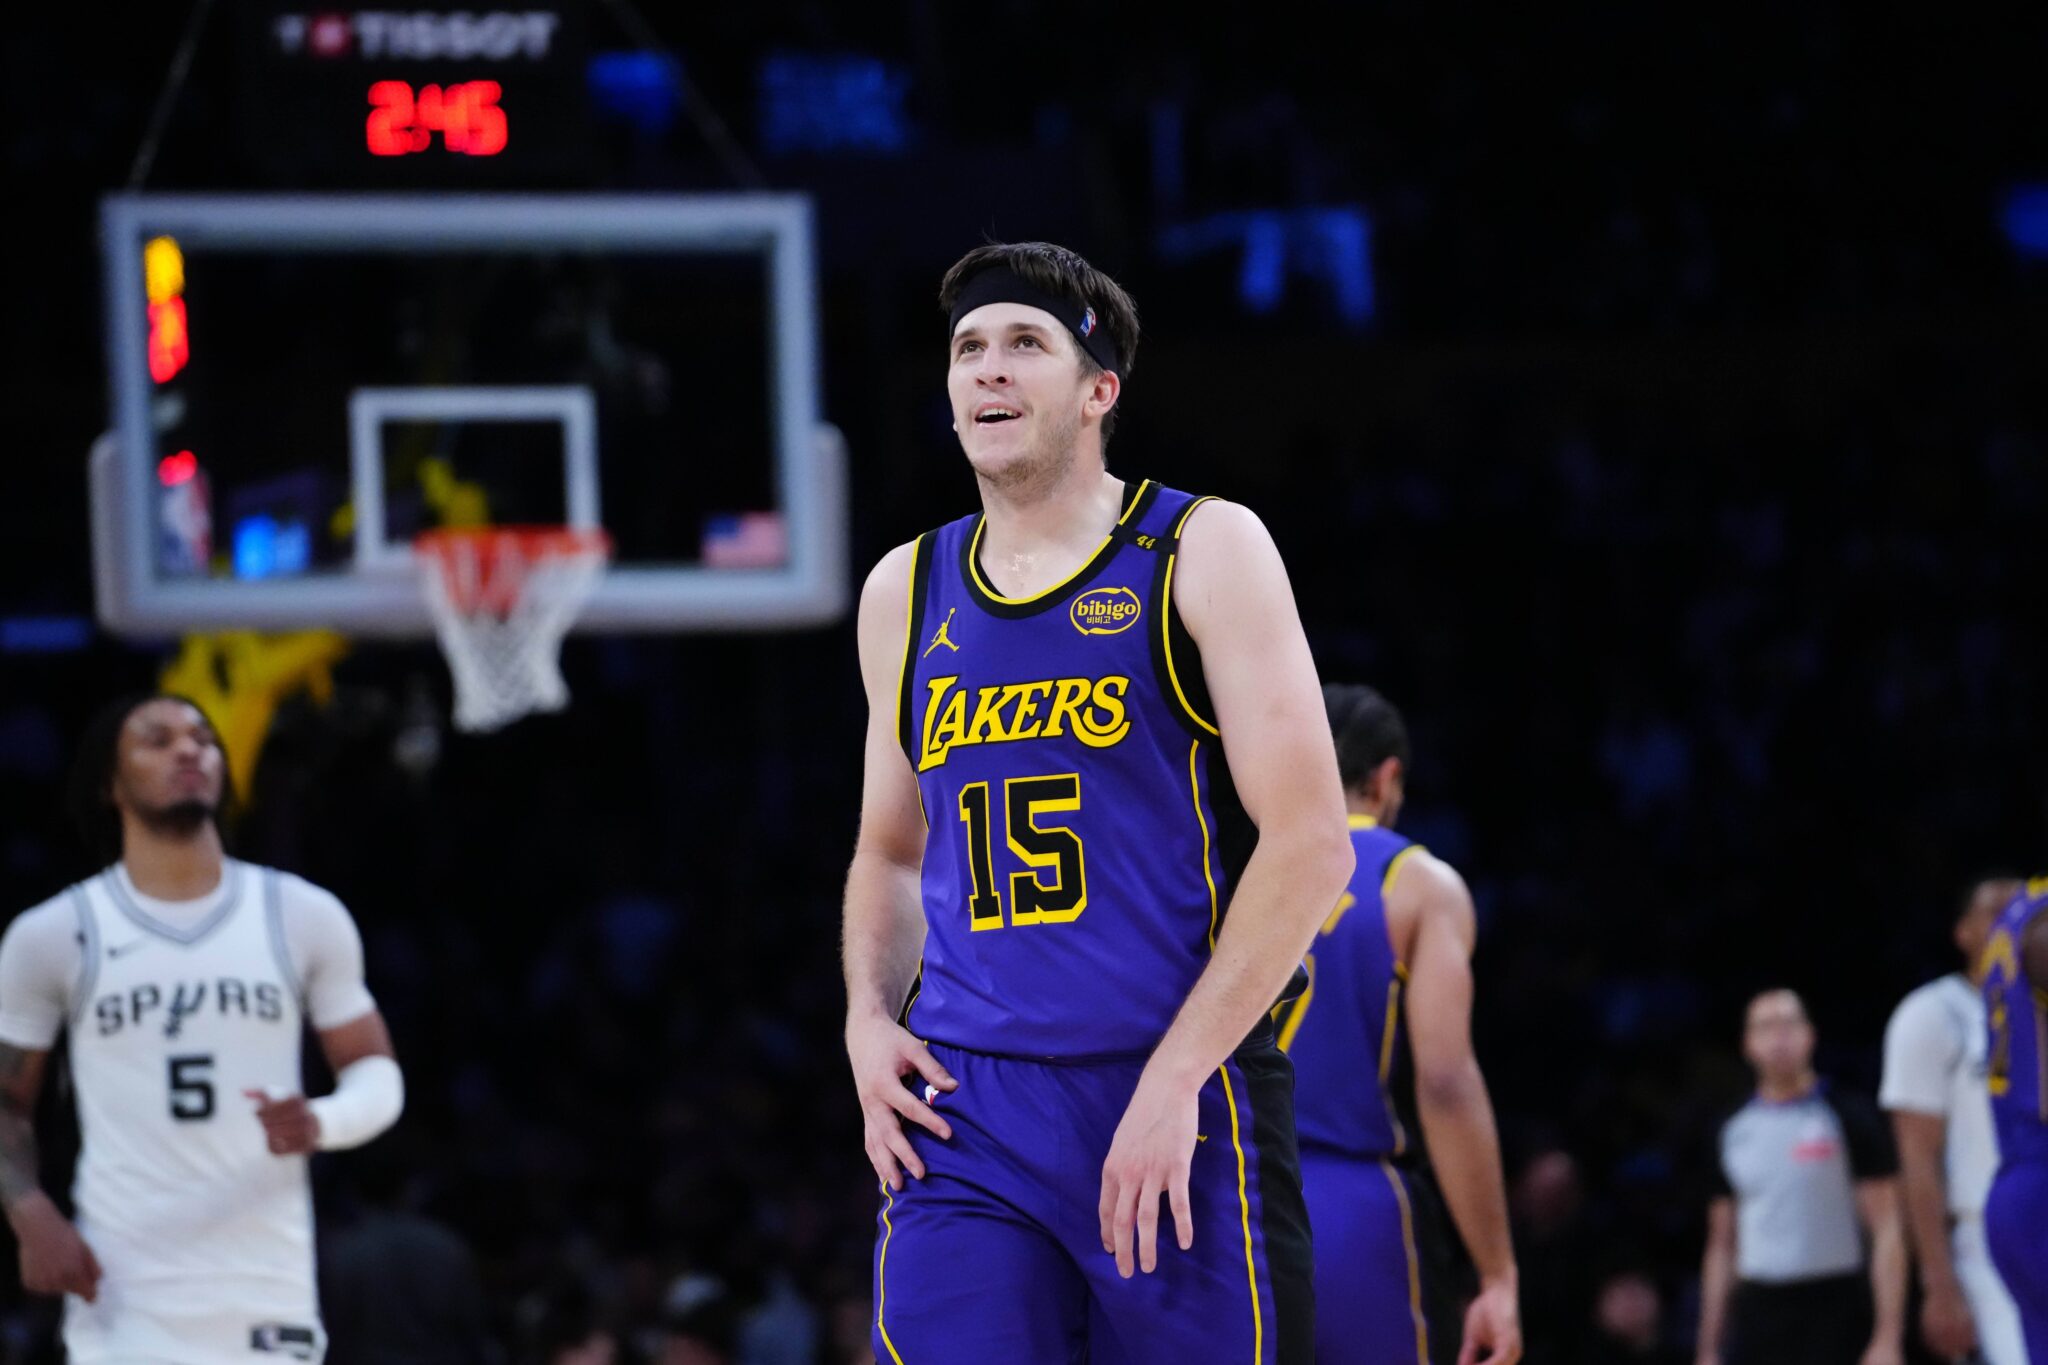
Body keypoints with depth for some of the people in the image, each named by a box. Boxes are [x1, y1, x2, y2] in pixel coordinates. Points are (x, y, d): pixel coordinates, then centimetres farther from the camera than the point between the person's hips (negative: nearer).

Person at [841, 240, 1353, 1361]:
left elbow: (1311, 843, -8)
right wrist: (869, 1019, 6)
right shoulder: (905, 593, 13)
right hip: (967, 1114, 3)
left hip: (1177, 1100, -3)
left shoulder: (1204, 553, -1)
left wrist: (1176, 1077, -15)